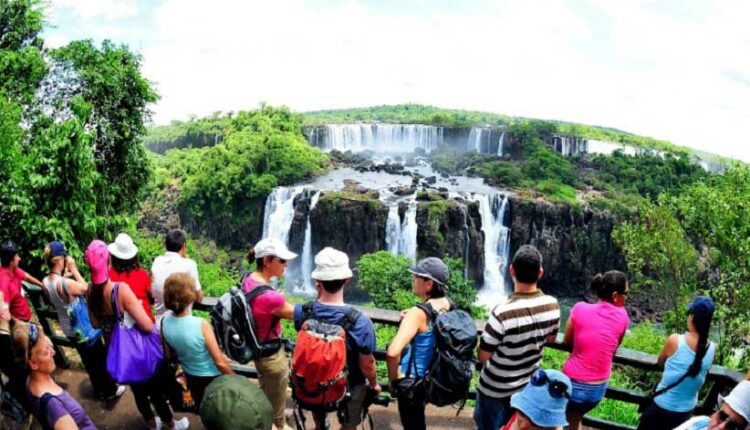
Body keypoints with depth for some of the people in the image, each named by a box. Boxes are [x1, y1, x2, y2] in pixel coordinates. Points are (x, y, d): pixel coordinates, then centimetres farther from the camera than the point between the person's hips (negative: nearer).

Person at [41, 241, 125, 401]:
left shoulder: (46, 282, -9)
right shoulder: (66, 283, -33)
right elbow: (86, 289, -16)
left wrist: (66, 275, -2)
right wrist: (74, 269, -15)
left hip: (69, 329, 8)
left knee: (88, 360, 26)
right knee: (101, 359, 14)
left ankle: (99, 388, 42)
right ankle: (110, 390, 29)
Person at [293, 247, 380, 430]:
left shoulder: (300, 312, -27)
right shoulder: (361, 323, -36)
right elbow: (367, 364, -20)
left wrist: (319, 294, -12)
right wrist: (374, 383, -1)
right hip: (348, 387, -3)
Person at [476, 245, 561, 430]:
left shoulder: (503, 312, -36)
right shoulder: (552, 305, -17)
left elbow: (483, 356, -24)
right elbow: (550, 339, 3)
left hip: (496, 388, -5)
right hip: (528, 383, 5)